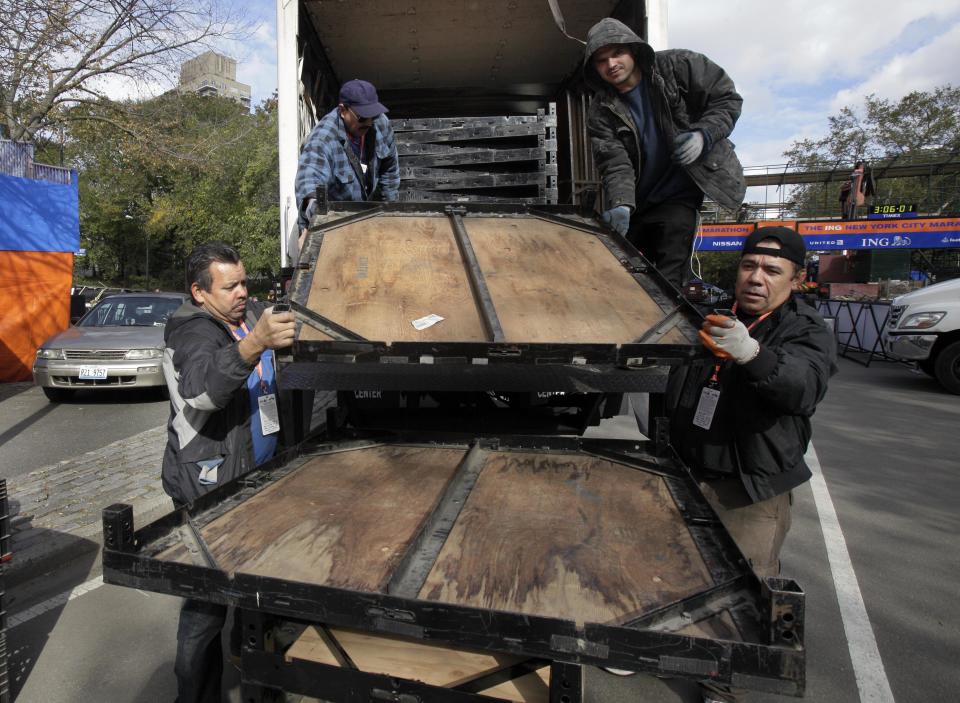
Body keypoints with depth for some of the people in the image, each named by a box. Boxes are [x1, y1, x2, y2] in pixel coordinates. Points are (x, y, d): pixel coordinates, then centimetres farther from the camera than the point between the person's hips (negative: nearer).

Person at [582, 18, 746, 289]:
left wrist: (703, 135, -21)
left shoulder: (677, 66, -7)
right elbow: (615, 163, -14)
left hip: (679, 195, -3)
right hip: (636, 203, 4)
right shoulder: (601, 112, -4)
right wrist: (620, 203, -33)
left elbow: (727, 98, -2)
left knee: (667, 282, -16)